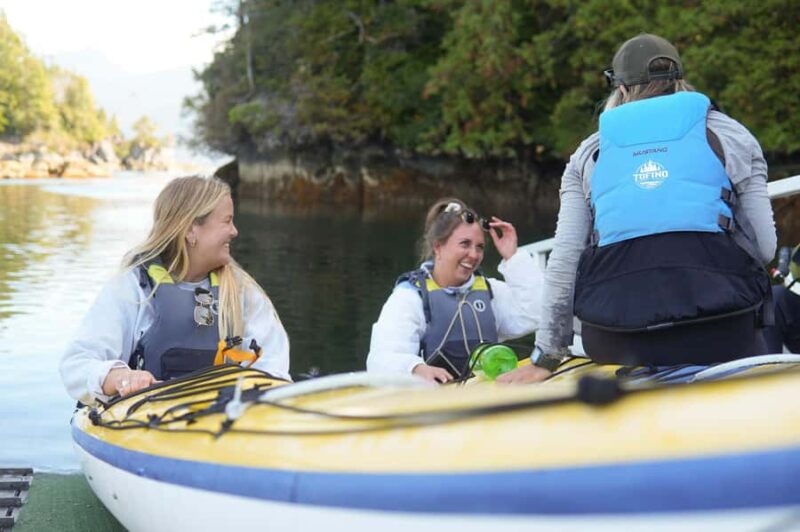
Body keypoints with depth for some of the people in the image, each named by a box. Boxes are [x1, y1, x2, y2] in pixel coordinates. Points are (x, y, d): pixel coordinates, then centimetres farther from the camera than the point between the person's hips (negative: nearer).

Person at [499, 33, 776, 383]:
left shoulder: (589, 153, 18)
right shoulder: (728, 134, 17)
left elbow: (564, 258, 11)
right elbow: (764, 246, 11)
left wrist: (546, 356, 16)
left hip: (617, 341, 1)